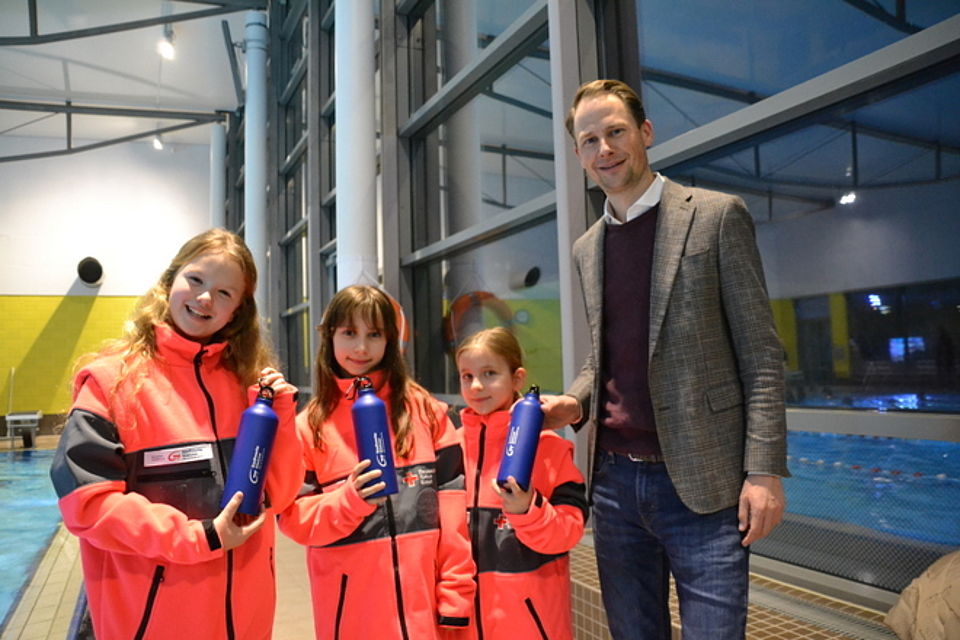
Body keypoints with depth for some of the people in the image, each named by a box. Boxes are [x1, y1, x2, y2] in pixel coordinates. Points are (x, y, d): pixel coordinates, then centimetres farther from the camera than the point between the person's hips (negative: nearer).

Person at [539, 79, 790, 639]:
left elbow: (761, 354, -6)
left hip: (701, 482, -5)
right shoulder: (587, 247, 11)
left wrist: (765, 469, -12)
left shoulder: (717, 216, -4)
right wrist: (574, 402, -2)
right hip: (614, 477, 5)